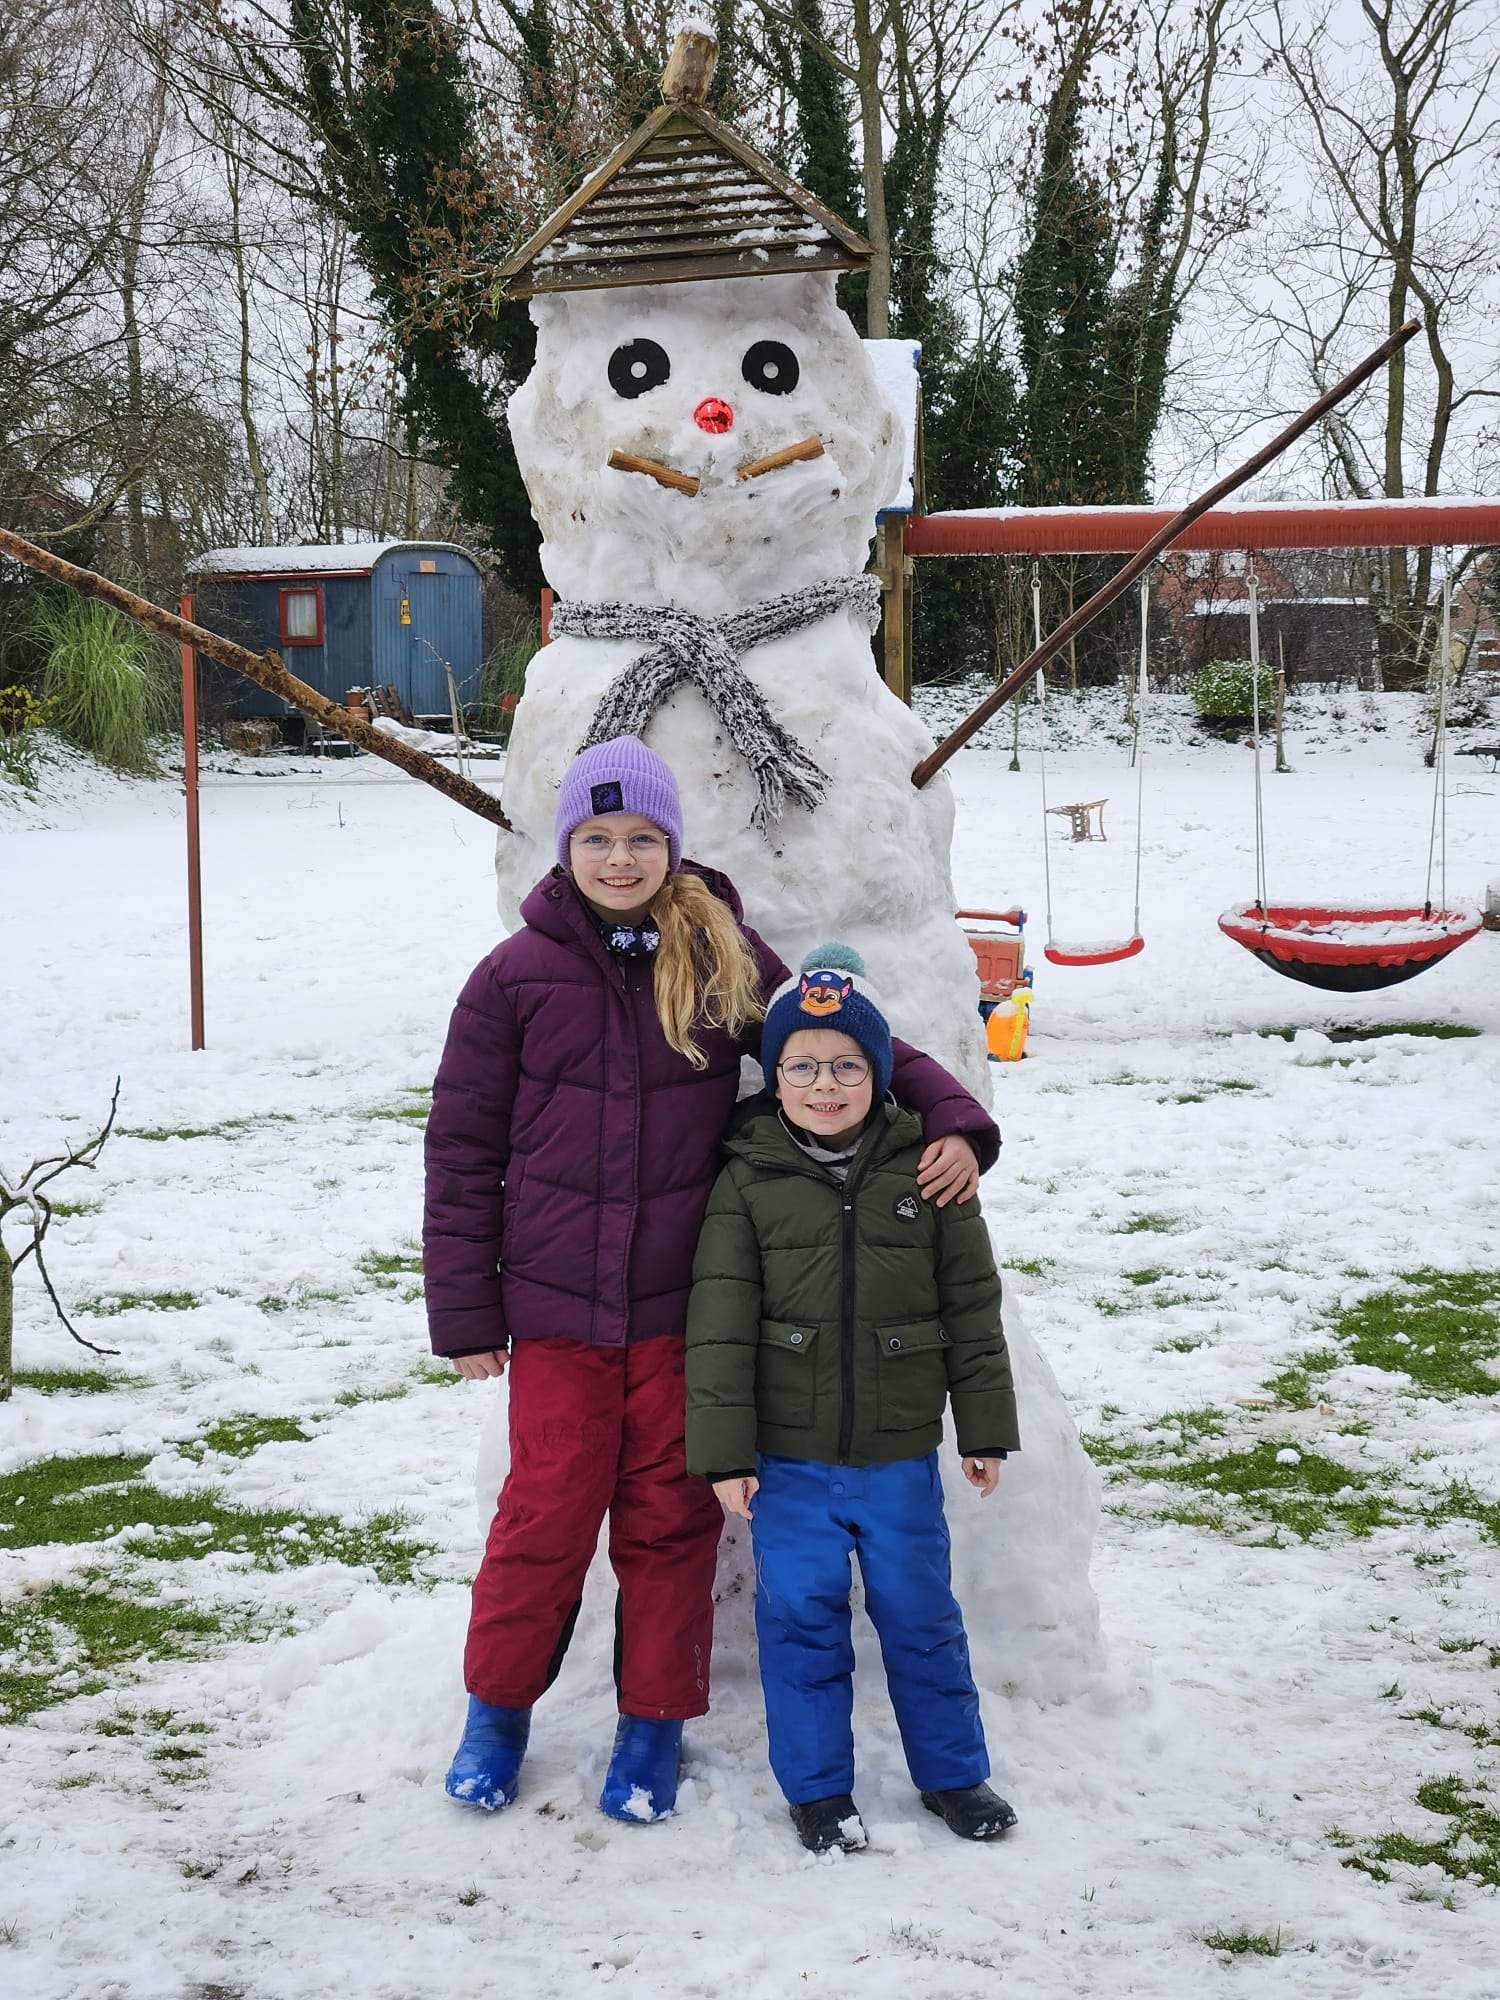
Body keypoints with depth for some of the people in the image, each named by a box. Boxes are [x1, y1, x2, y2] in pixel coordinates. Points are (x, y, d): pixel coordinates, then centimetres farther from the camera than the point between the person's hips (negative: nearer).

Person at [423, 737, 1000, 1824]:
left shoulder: (725, 959, 1)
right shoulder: (516, 976, -2)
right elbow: (464, 1148, 2)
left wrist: (952, 1117, -13)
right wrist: (465, 1312, 1)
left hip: (686, 1304, 1)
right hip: (556, 1303, -1)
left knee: (671, 1517, 9)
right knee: (547, 1509, 4)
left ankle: (655, 1724, 26)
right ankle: (499, 1707, 27)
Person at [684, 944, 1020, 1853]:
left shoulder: (925, 1170, -2)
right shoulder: (748, 1181, -5)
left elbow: (972, 1306, 3)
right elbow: (720, 1326, -5)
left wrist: (986, 1429, 4)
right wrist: (724, 1449, -9)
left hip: (900, 1448, 1)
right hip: (789, 1454, 0)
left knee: (919, 1609, 11)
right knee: (801, 1614, 6)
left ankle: (953, 1770, 28)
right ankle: (817, 1785, 22)